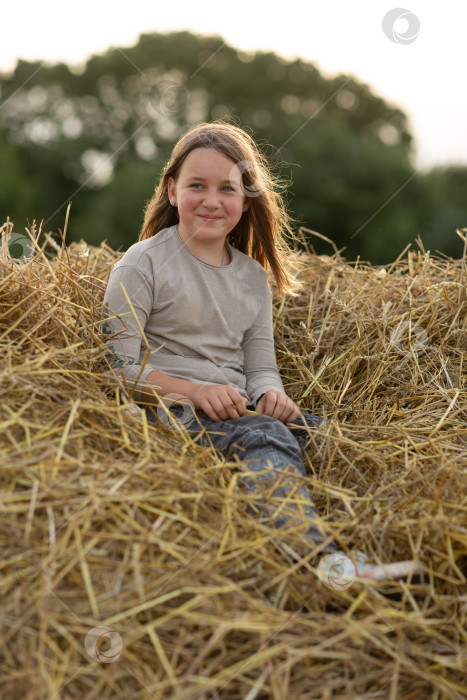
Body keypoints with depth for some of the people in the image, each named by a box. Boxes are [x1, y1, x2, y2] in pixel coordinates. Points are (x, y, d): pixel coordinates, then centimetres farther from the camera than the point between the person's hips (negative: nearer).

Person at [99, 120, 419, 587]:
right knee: (262, 436, -34)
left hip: (234, 408, 6)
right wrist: (194, 391, -19)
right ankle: (325, 561, -53)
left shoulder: (253, 276, 17)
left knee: (320, 429, -20)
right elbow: (119, 367, -5)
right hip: (168, 408, -6)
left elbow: (260, 366, 15)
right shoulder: (143, 264, 1)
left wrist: (272, 394, -10)